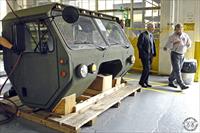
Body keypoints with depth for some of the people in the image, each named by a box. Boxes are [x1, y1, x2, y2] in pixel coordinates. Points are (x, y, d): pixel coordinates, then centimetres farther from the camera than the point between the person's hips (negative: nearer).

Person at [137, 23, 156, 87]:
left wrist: (154, 53, 9)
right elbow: (139, 45, -14)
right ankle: (141, 82, 5)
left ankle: (146, 82, 20)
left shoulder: (151, 35, 16)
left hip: (150, 55, 8)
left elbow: (153, 44, 18)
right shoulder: (143, 34, -9)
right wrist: (143, 54, -15)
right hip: (145, 55, -8)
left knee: (148, 69, 10)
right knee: (146, 68, -9)